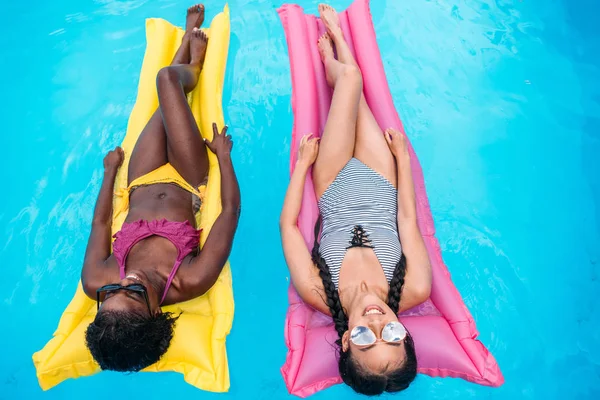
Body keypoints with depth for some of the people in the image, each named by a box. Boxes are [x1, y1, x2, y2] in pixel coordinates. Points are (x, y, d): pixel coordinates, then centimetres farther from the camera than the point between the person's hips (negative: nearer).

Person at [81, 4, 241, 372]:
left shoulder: (95, 282, -30)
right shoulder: (190, 284, -40)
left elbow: (100, 223, -11)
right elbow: (231, 210, -29)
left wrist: (111, 169, 3)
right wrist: (224, 154, -17)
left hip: (142, 185, 2)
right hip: (186, 185, -2)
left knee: (169, 85, 10)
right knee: (167, 79, -7)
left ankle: (190, 40, 44)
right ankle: (193, 62, 32)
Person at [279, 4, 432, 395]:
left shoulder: (321, 297, -34)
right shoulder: (413, 293, -31)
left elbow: (287, 223, -22)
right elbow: (408, 220, -17)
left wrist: (303, 162, -15)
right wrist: (403, 158, -7)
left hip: (337, 187, -1)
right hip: (379, 184, 1)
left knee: (350, 77, 2)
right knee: (350, 79, 10)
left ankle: (334, 63, 41)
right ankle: (335, 44, 46)